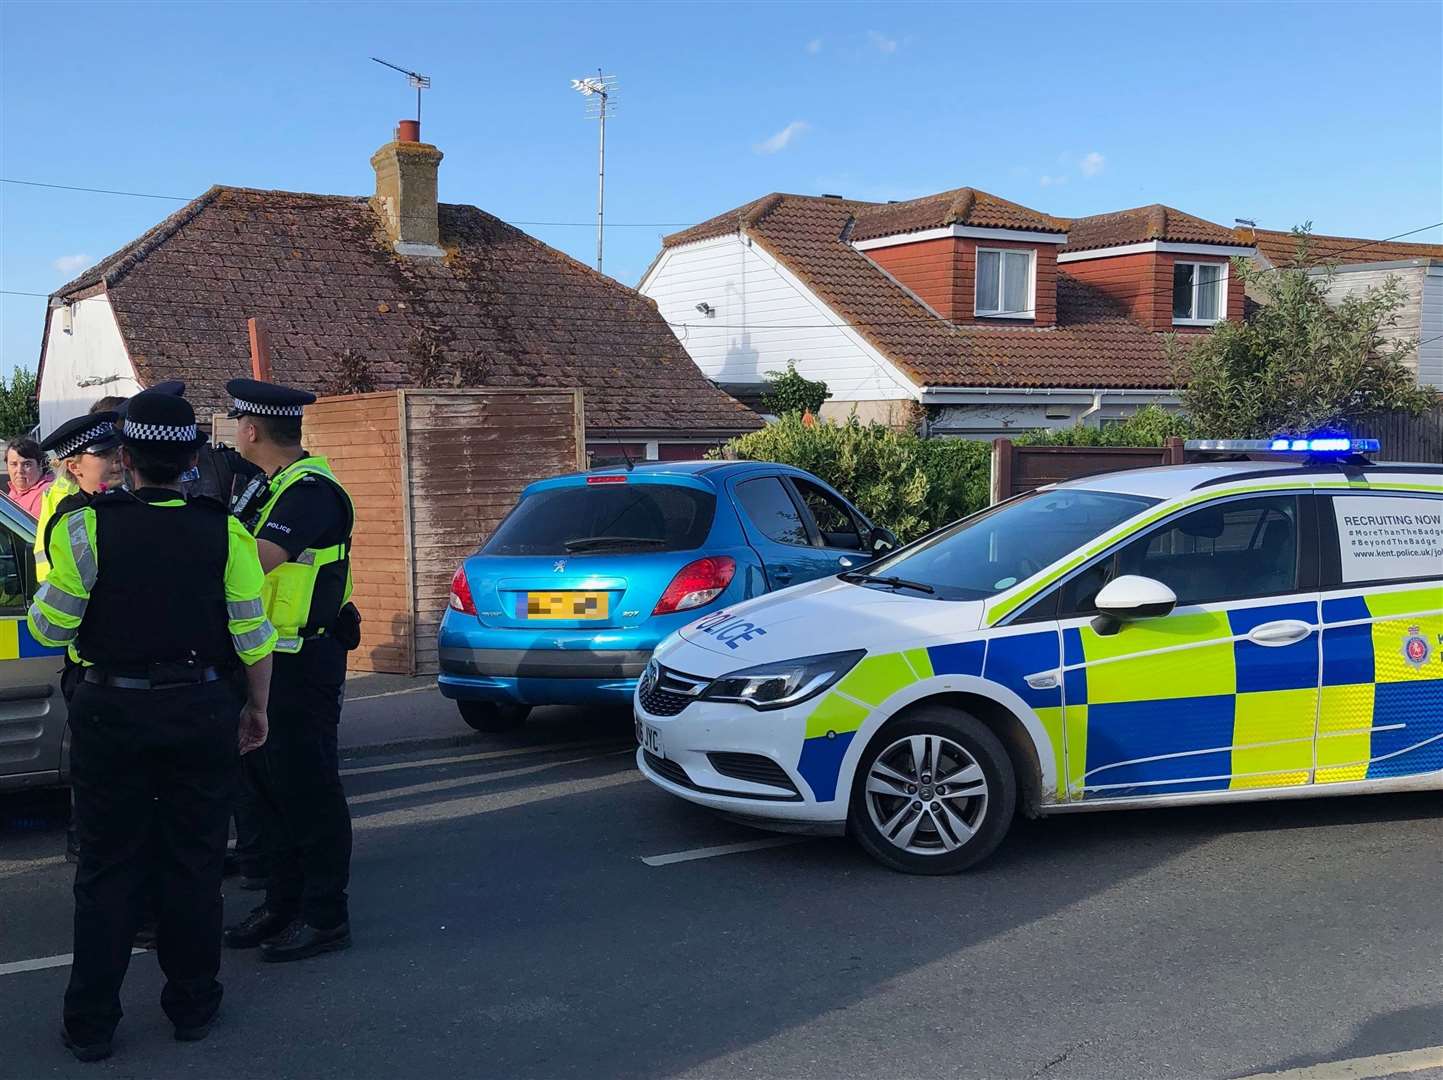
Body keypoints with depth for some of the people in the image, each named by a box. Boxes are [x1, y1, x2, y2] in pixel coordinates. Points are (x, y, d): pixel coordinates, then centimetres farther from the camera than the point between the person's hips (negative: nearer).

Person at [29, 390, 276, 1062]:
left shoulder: (86, 528, -10)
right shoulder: (224, 533, -6)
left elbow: (49, 629, -6)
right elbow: (253, 636, -3)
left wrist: (48, 593, 15)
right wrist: (256, 707, 10)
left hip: (111, 714, -1)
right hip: (202, 713, 1)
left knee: (107, 868, 10)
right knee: (194, 862, 12)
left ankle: (91, 1022, 17)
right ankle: (192, 1006, 23)